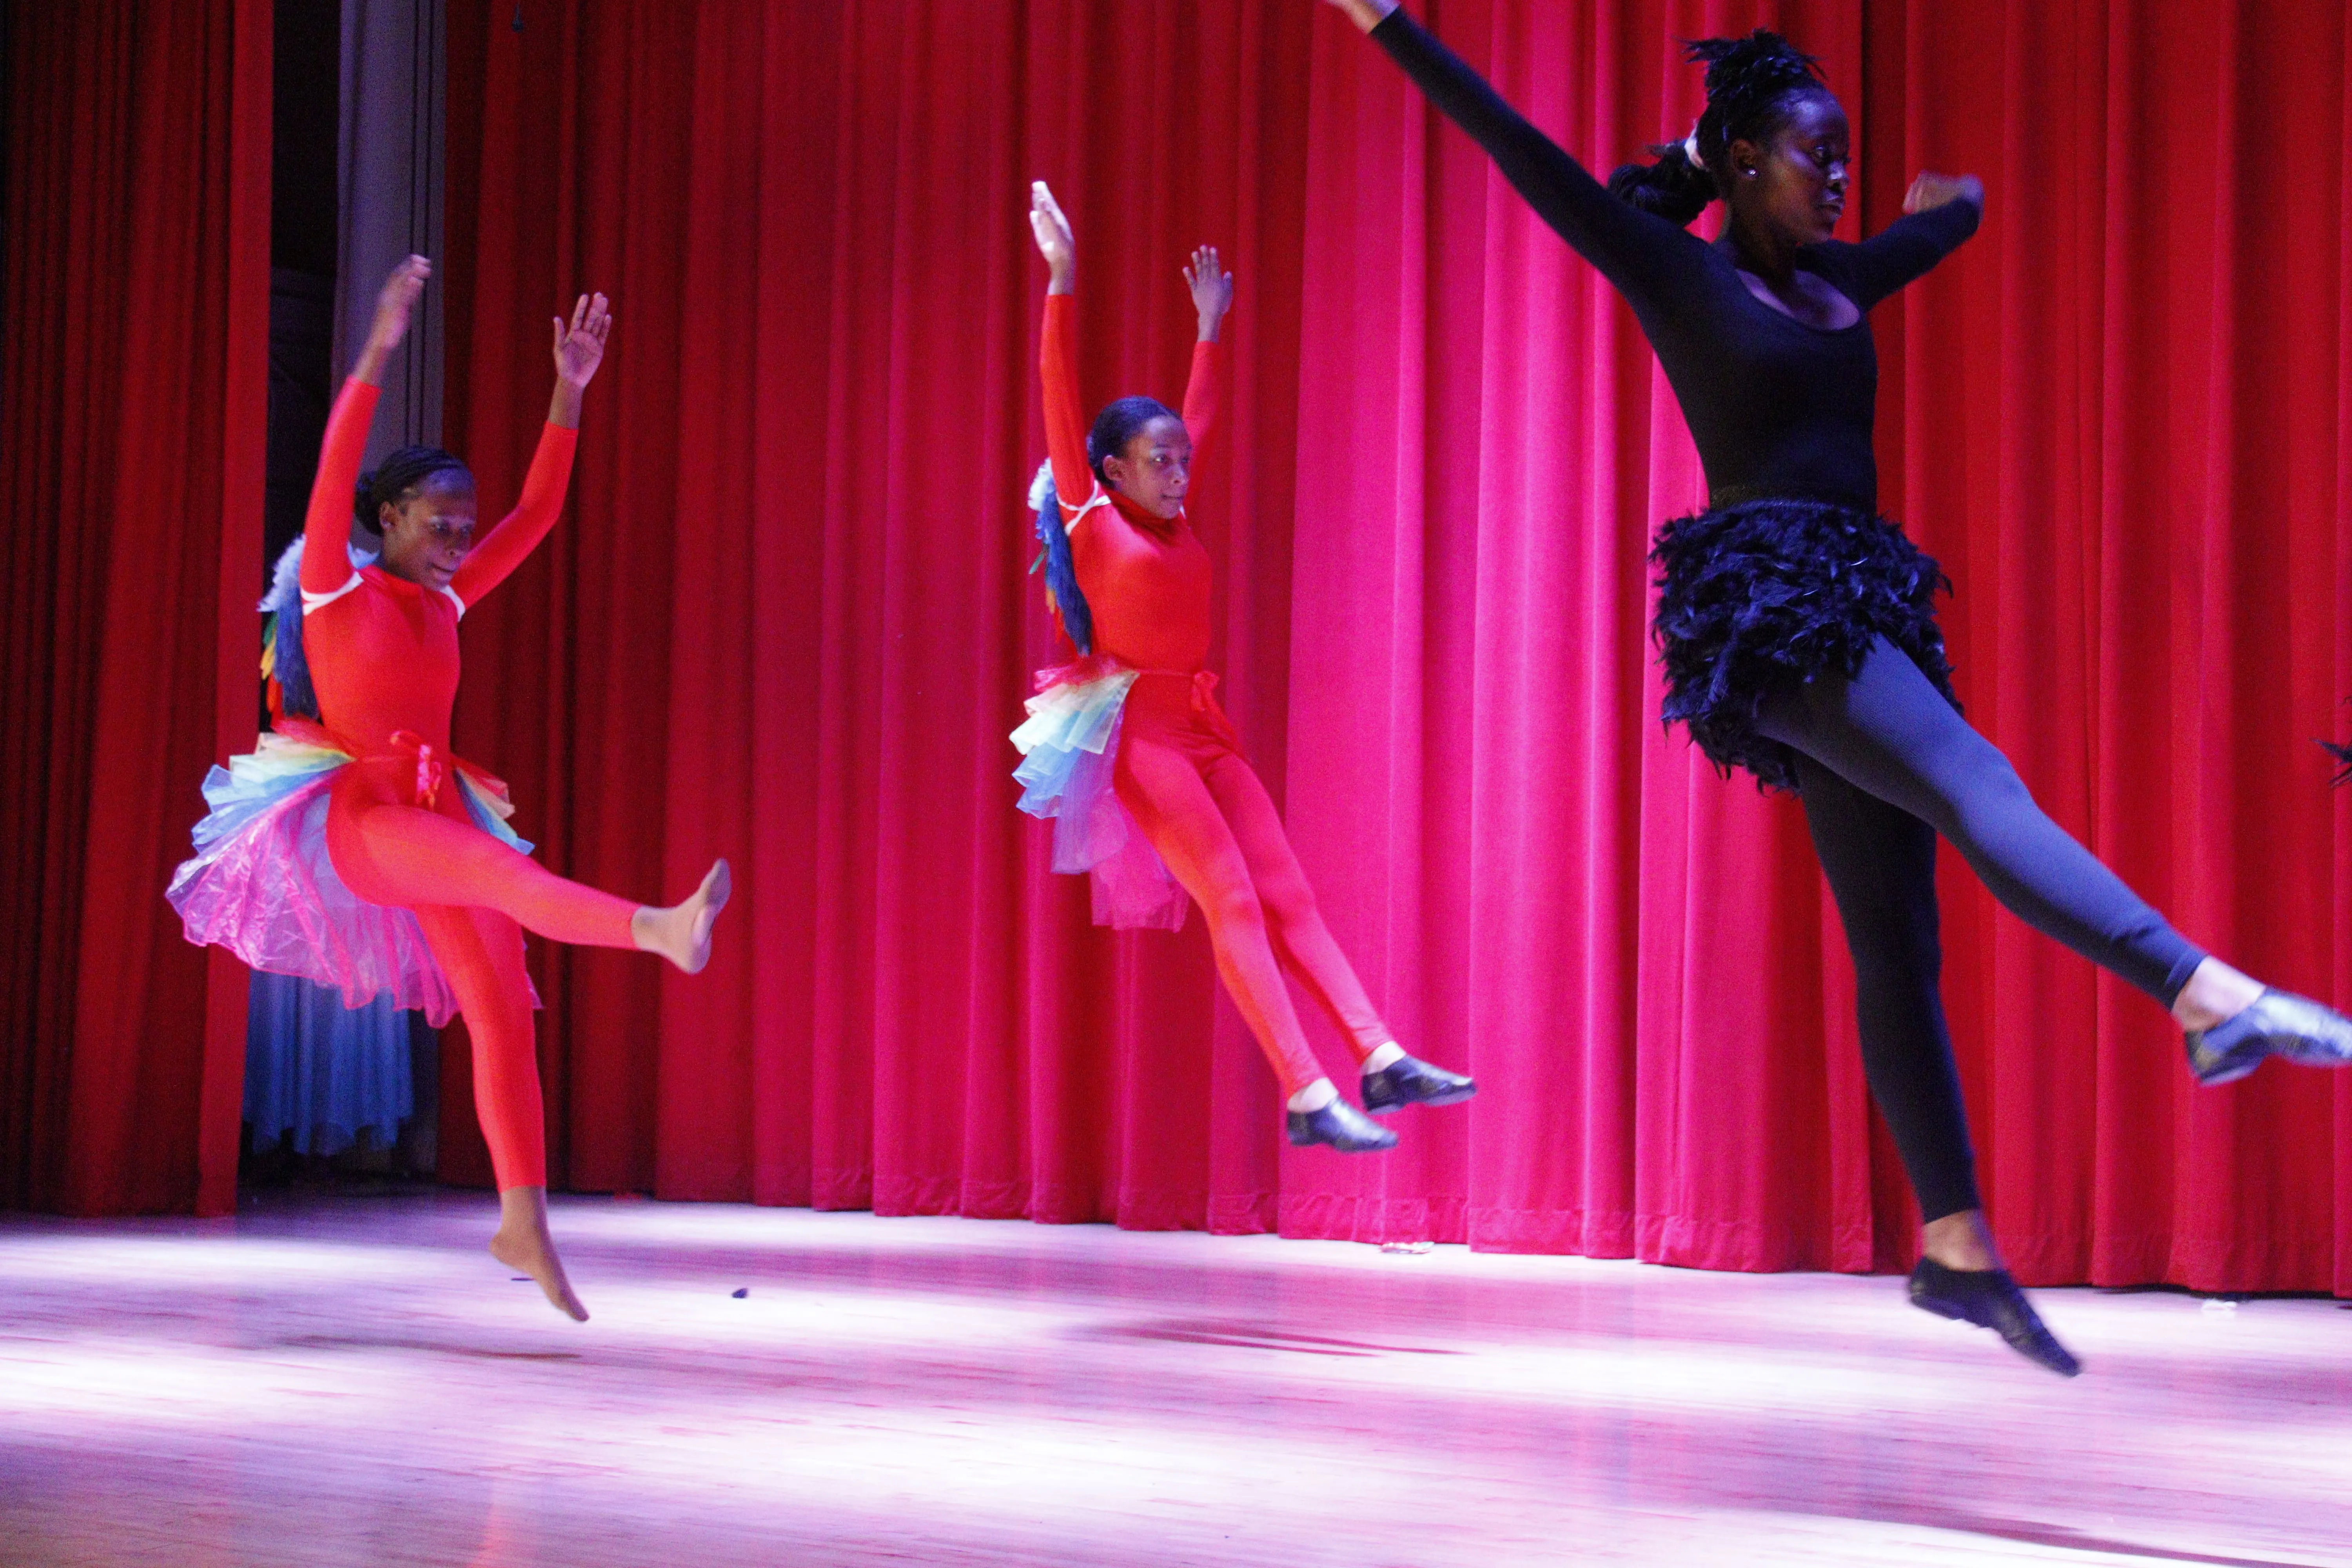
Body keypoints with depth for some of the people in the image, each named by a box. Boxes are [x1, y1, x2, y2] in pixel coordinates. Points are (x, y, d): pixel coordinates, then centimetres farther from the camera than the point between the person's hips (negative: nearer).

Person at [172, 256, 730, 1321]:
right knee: (494, 866, -35)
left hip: (434, 812, 7)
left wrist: (569, 392, 6)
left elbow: (539, 510, 13)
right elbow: (334, 477, -15)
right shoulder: (336, 591, 0)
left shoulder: (445, 601, 14)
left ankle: (523, 1221, -2)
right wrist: (376, 357, -24)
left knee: (503, 1008, -4)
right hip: (354, 813, -6)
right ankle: (657, 930, -59)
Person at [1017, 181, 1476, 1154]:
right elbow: (1062, 401, -9)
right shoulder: (1092, 518, -3)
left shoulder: (1174, 520, 15)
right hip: (1139, 733, -7)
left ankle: (1380, 1059, -9)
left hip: (1203, 730, 7)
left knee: (1289, 899, -2)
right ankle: (1308, 1097, -19)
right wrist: (1062, 282, -15)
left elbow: (1201, 416, 29)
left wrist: (1210, 326, 36)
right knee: (1232, 902, -14)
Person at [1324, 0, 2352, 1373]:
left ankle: (1959, 1249, 4)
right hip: (1766, 608, -8)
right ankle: (2212, 998, -44)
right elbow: (1526, 153, -5)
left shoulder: (1836, 283, 19)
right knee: (1979, 787, -27)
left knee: (1899, 946, 4)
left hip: (1858, 610, 8)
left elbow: (1953, 219, 39)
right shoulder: (1678, 272, 0)